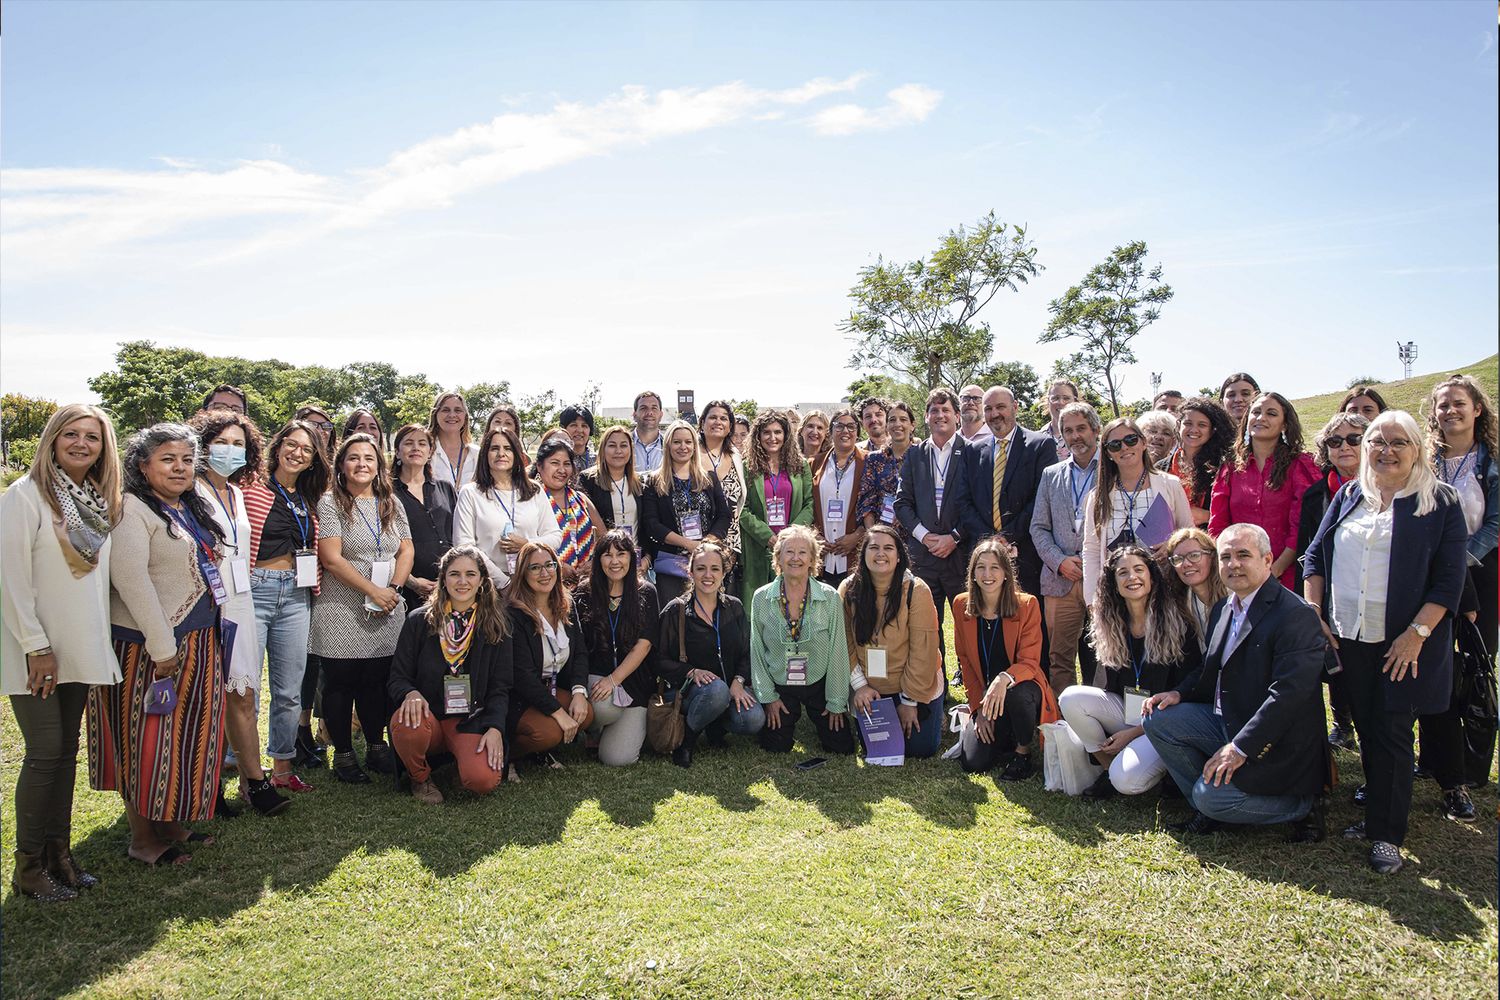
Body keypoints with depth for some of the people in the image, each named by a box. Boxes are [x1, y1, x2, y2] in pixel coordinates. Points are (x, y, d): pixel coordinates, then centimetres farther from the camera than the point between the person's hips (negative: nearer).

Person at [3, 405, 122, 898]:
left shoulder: (100, 501, 8)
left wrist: (100, 643, 9)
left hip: (81, 649, 6)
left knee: (66, 752, 12)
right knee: (45, 754, -2)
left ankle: (59, 853, 22)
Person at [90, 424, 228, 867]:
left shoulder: (191, 510, 13)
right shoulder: (132, 510, -13)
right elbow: (130, 578, -22)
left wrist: (206, 639, 17)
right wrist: (162, 647, -23)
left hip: (198, 642, 8)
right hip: (148, 646, -8)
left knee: (187, 734, 14)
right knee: (150, 738, 2)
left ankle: (174, 824, 28)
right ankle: (146, 840, 16)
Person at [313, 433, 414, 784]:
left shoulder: (391, 504, 12)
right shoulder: (330, 503, -4)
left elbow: (406, 551, 9)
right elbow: (331, 558, -12)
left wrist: (393, 589, -7)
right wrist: (374, 591, -15)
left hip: (387, 611, 4)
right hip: (342, 613, -4)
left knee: (377, 681, 10)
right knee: (341, 682, 3)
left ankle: (376, 747, 24)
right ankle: (343, 754, 16)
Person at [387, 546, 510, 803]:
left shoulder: (497, 625, 4)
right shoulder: (419, 621, 3)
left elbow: (500, 687, 3)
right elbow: (397, 678, 3)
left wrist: (495, 728, -14)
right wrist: (411, 693, -21)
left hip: (472, 721, 0)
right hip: (428, 716, 1)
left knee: (484, 780, -27)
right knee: (407, 724, -35)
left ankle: (462, 760, 12)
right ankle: (420, 778, -1)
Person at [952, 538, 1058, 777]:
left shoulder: (1026, 605, -11)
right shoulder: (961, 605, -2)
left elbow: (1030, 662, -15)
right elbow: (965, 661, 3)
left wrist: (1004, 679, -36)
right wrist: (978, 707, -5)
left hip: (1021, 687, -2)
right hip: (983, 693, 3)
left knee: (1016, 692, -38)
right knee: (973, 763, -15)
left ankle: (1024, 751, -9)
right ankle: (1005, 738, 19)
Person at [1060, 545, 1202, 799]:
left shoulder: (1176, 625, -10)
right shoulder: (1112, 628, 4)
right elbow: (1112, 690, 8)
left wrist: (1133, 732, -13)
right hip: (1126, 712, 6)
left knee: (1126, 780, -30)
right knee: (1070, 698, -21)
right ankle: (1110, 768, -5)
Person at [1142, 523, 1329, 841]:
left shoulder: (1296, 615, -19)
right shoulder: (1224, 609, 9)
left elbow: (1288, 694, -26)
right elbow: (1210, 670, 19)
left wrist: (1241, 747, -27)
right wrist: (1180, 693, -3)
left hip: (1276, 743, -8)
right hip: (1225, 720, 9)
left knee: (1210, 796, -19)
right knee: (1158, 719, -4)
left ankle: (1303, 806, 4)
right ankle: (1210, 808, 6)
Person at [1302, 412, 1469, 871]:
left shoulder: (1440, 501, -2)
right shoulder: (1349, 496, 9)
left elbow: (1449, 578, -7)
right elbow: (1315, 555, 10)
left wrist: (1417, 633, -14)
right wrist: (1314, 616, 1)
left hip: (1406, 641, -4)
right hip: (1348, 638, 4)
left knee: (1392, 731, -3)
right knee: (1367, 728, 11)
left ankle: (1386, 834, 6)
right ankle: (1380, 812, 25)